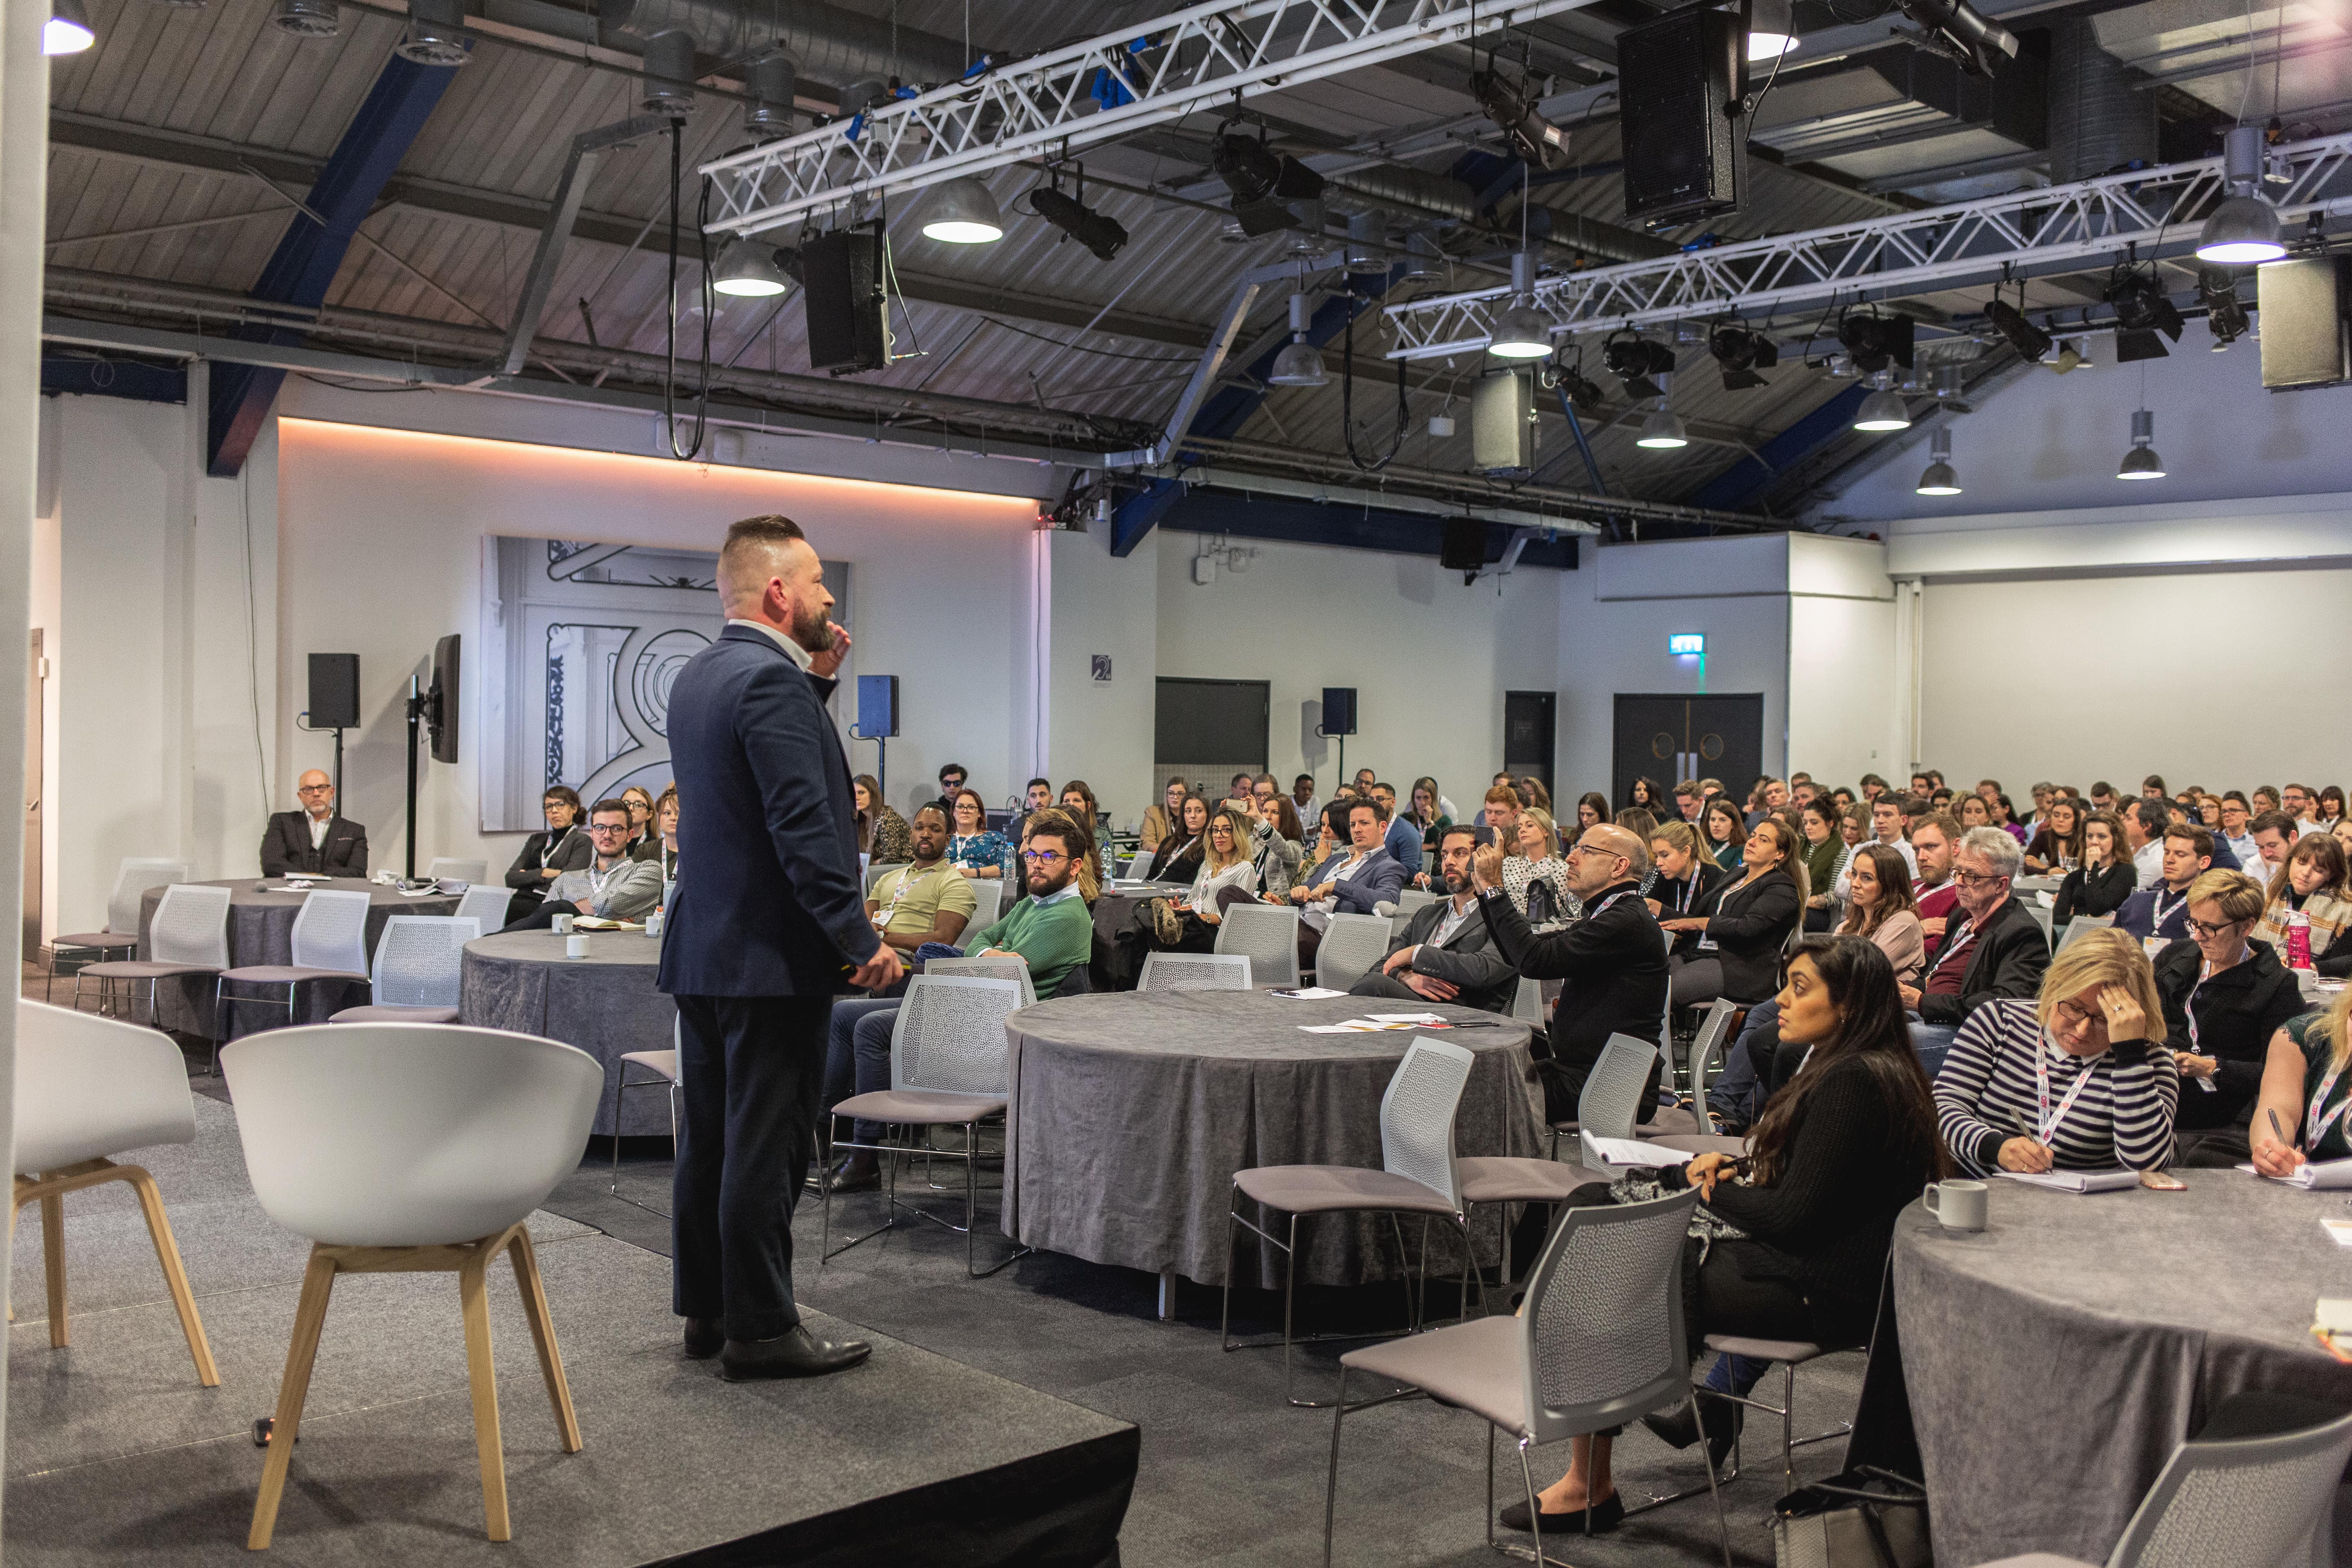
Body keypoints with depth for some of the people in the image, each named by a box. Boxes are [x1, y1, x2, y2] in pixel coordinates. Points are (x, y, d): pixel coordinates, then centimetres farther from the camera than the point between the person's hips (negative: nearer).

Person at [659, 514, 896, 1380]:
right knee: (767, 1145, -1)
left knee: (711, 1138, 16)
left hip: (702, 950, 10)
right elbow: (805, 829, -23)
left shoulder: (697, 676, 12)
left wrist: (816, 681, 12)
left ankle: (707, 1308, 26)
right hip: (771, 957, -10)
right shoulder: (771, 682, -18)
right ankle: (760, 1329, 7)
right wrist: (861, 941, -20)